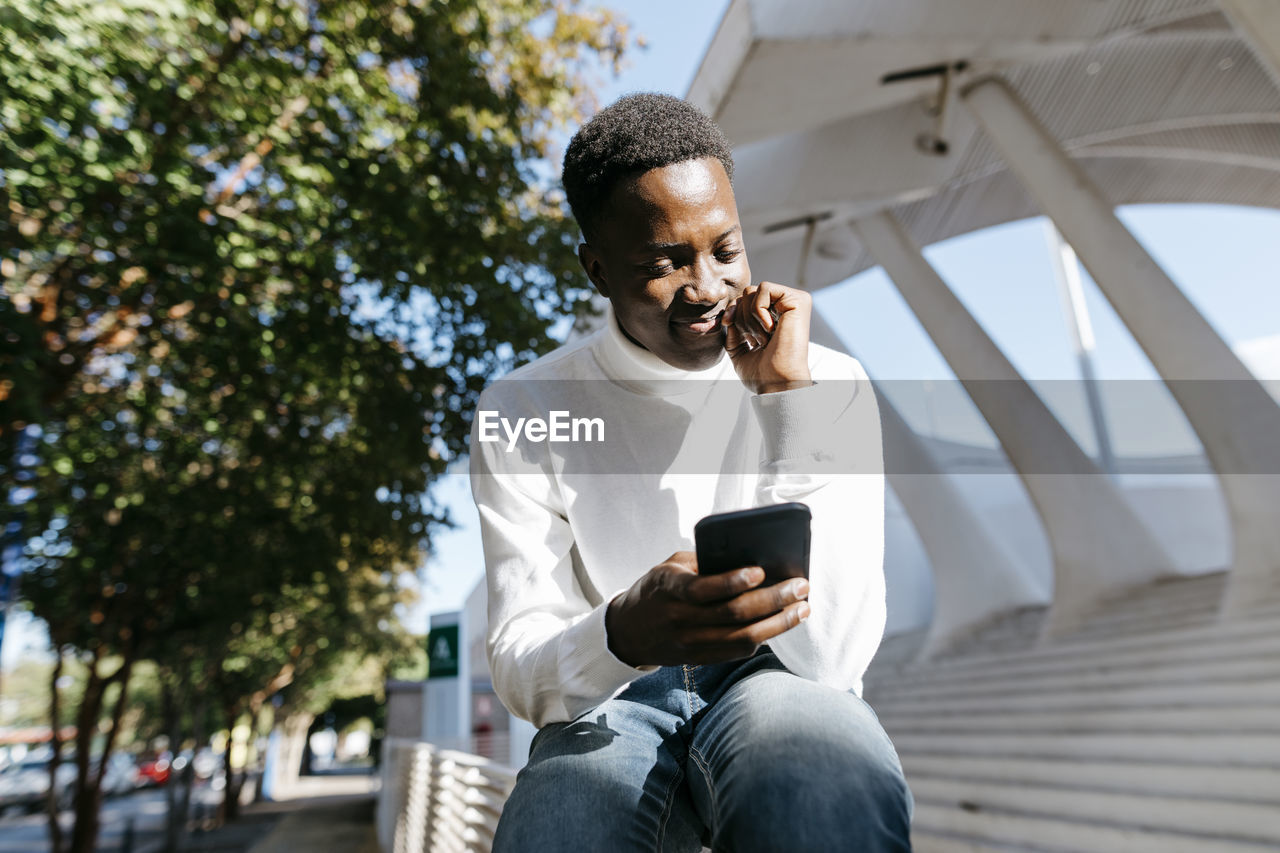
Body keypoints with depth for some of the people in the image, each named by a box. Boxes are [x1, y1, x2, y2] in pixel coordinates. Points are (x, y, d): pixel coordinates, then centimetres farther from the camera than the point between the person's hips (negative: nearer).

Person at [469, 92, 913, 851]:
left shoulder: (833, 386, -4)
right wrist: (624, 636, -33)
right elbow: (521, 676, -9)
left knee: (835, 787, -36)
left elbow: (830, 657, -13)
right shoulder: (522, 412, -4)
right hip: (609, 708, 1)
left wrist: (788, 399, -18)